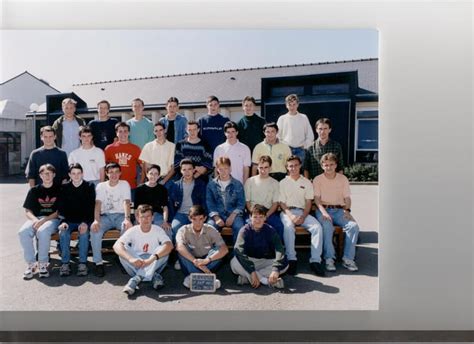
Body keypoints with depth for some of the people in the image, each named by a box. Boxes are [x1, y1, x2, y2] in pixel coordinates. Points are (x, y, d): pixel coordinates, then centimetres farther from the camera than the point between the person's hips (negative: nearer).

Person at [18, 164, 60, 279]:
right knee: (23, 232, -28)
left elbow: (59, 212, -2)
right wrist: (35, 220, -12)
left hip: (53, 219, -3)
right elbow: (28, 211, 9)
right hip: (36, 218, 3)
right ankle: (31, 264, -15)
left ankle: (43, 264, -20)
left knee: (42, 231, -35)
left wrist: (43, 220, -15)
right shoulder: (34, 190, 13)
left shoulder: (59, 189, 5)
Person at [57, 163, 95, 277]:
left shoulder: (89, 187, 1)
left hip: (84, 221, -2)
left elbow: (91, 207, -5)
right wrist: (63, 221, -14)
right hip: (69, 220, 2)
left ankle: (83, 263, -22)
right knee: (63, 232, -27)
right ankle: (65, 263, -18)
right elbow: (61, 207, 4)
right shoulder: (64, 187, 7)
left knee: (84, 233, -30)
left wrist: (85, 222, -19)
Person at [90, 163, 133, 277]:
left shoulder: (125, 184, 2)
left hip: (120, 215, -1)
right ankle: (98, 262, -20)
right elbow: (98, 204, -6)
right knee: (95, 229, -30)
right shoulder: (101, 186, 7)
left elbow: (126, 202, -11)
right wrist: (96, 220, -26)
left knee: (128, 228, -34)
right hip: (106, 216, 2)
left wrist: (127, 219, -30)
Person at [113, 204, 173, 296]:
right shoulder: (132, 231, -8)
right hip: (136, 264, 0)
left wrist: (152, 258, -43)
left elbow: (169, 245, -28)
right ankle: (153, 276, -27)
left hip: (154, 266, 0)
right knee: (123, 250, -25)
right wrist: (130, 258, -42)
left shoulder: (158, 230, -9)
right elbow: (116, 245, -24)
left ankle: (136, 279, -33)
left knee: (163, 250, -27)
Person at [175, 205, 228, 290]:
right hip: (191, 263, 0)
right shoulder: (184, 230, -10)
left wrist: (207, 260, -36)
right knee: (182, 250, -27)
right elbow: (179, 247, -31)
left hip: (207, 262, 1)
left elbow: (225, 249, -22)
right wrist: (195, 261, -43)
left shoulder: (210, 230, -8)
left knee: (218, 250, -26)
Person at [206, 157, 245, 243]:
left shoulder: (237, 184, 9)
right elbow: (209, 203, 4)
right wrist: (216, 217, -12)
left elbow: (241, 203, 4)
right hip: (217, 214, 1)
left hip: (233, 214, 0)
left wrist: (232, 216, -12)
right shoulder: (211, 184, 10)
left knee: (239, 227, -31)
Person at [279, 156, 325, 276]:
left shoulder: (307, 182, 15)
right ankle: (291, 259, -27)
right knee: (288, 227, -35)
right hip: (287, 212, -2)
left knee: (317, 227, -24)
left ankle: (315, 260, -22)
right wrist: (291, 216, -15)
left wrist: (303, 217, -9)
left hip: (302, 212, 2)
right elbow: (281, 203, 3)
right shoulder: (283, 183, 10)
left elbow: (308, 202, 9)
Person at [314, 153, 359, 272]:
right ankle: (329, 258, -24)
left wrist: (347, 210, -10)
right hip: (323, 209, -2)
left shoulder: (343, 178, 14)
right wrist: (323, 211, -19)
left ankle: (348, 259, -18)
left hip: (339, 210, 3)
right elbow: (317, 198, -3)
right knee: (327, 227, -34)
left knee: (354, 226, -24)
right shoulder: (317, 179, 8)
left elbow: (347, 197, 10)